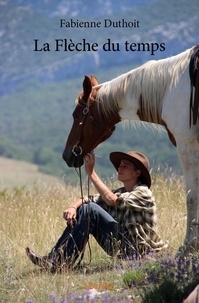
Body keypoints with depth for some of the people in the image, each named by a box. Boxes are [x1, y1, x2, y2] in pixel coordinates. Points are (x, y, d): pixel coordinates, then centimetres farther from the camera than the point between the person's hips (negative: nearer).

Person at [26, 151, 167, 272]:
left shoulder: (144, 193, -9)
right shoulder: (120, 192, 16)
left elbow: (111, 200, -25)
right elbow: (87, 199, 7)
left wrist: (91, 173, -24)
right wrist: (73, 207, -15)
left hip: (136, 250, -8)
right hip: (120, 248, 8)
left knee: (90, 209, -18)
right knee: (81, 210, 2)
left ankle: (63, 262, -21)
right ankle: (54, 257, -8)